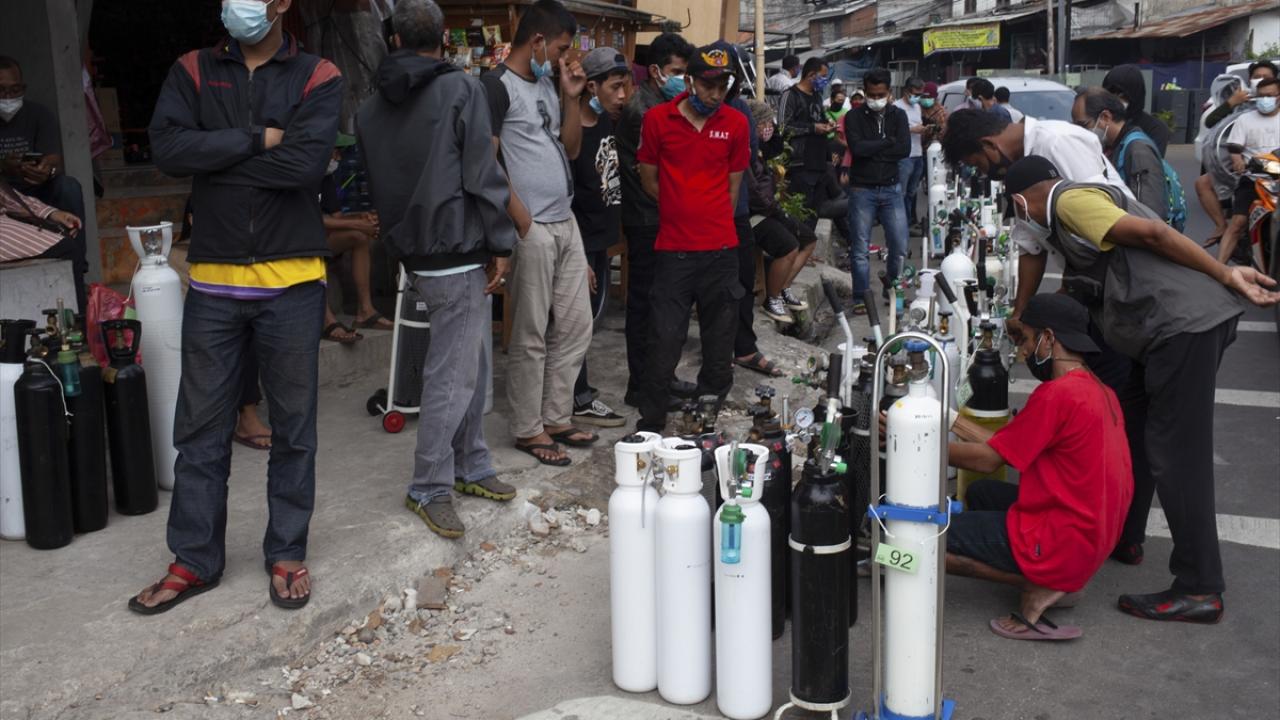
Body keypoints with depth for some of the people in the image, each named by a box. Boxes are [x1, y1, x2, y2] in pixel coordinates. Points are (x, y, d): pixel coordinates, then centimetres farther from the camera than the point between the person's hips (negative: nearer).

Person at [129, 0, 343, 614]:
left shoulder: (317, 78, -1)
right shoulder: (191, 72, 7)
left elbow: (306, 163, -17)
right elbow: (167, 148, -10)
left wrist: (214, 156, -9)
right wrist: (258, 138, -13)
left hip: (291, 283, -2)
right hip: (212, 284, 2)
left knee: (293, 426, 9)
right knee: (200, 429, 9)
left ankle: (287, 553, 24)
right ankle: (194, 560, 23)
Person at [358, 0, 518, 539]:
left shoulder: (370, 110, 11)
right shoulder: (461, 89, -10)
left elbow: (377, 186, 18)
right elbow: (483, 174, -14)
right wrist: (501, 244, -8)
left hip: (415, 253, 8)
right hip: (459, 254, -8)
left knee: (470, 365, 19)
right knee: (453, 374, -2)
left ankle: (471, 466, 27)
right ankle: (429, 489, 5)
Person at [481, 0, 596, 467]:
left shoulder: (546, 84, 16)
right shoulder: (497, 86, -9)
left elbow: (571, 149, 19)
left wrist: (572, 97, 7)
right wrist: (520, 217, -15)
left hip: (566, 222, 9)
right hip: (532, 229, -8)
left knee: (576, 326, 12)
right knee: (531, 336, 0)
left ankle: (556, 417, 24)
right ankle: (528, 430, 11)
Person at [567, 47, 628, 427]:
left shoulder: (609, 122, 4)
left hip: (602, 238, 9)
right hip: (580, 242, -9)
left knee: (591, 314, 17)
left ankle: (574, 385, 31)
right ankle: (581, 400, 11)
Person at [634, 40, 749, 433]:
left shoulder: (735, 124, 5)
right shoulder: (658, 119, -1)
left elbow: (734, 184, 13)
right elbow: (649, 179, 8)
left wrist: (714, 220, 11)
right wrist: (681, 213, 12)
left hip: (721, 249, 2)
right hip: (674, 249, -2)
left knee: (719, 342, 8)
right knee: (664, 342, -2)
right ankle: (650, 424, 11)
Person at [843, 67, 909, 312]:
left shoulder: (898, 115, 7)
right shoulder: (854, 116, -1)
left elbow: (905, 149, -8)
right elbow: (857, 148, -17)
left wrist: (872, 150, -12)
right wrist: (888, 142, -8)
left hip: (891, 188, 2)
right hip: (862, 189, -2)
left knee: (900, 246, 1)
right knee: (861, 248, 1)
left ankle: (891, 290, 23)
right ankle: (861, 298, 11)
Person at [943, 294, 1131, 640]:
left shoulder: (1058, 394, -20)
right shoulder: (1099, 391, 10)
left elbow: (988, 459, -13)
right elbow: (1009, 447, 11)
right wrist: (955, 420, 14)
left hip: (1063, 545, -10)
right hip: (1094, 539, 10)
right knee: (981, 492, 26)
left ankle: (1037, 587, -9)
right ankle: (1052, 580, 9)